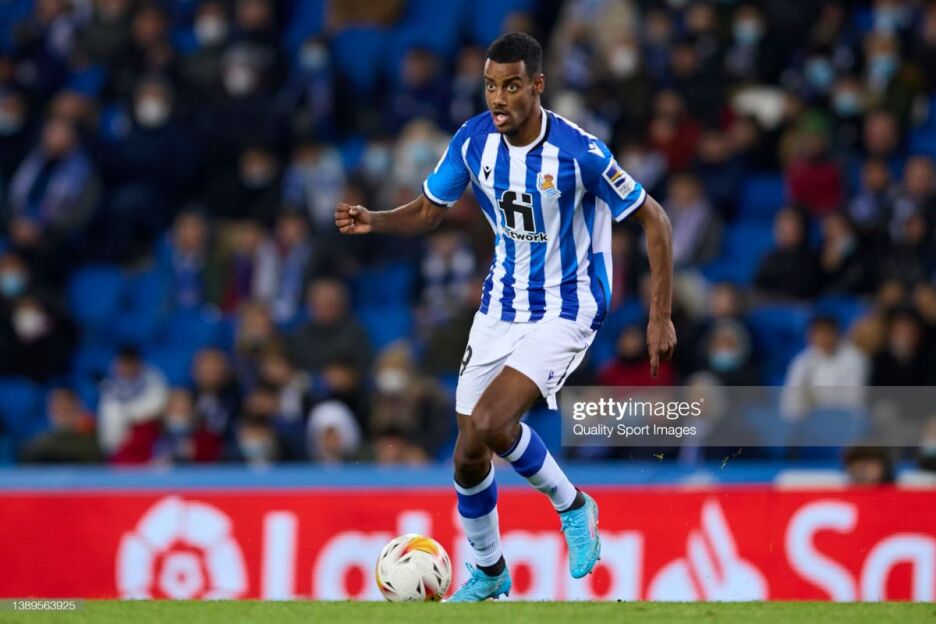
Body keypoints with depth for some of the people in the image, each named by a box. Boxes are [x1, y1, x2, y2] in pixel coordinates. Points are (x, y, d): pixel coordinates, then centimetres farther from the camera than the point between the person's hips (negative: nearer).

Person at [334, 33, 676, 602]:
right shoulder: (474, 141, -8)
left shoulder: (578, 152, -22)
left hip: (567, 311, -5)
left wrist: (661, 317, -13)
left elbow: (654, 221, -12)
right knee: (469, 457, 5)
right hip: (501, 308, 5)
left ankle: (572, 505, 0)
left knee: (489, 424, -26)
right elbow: (429, 211, 6)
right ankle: (488, 574, 29)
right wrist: (375, 221, -15)